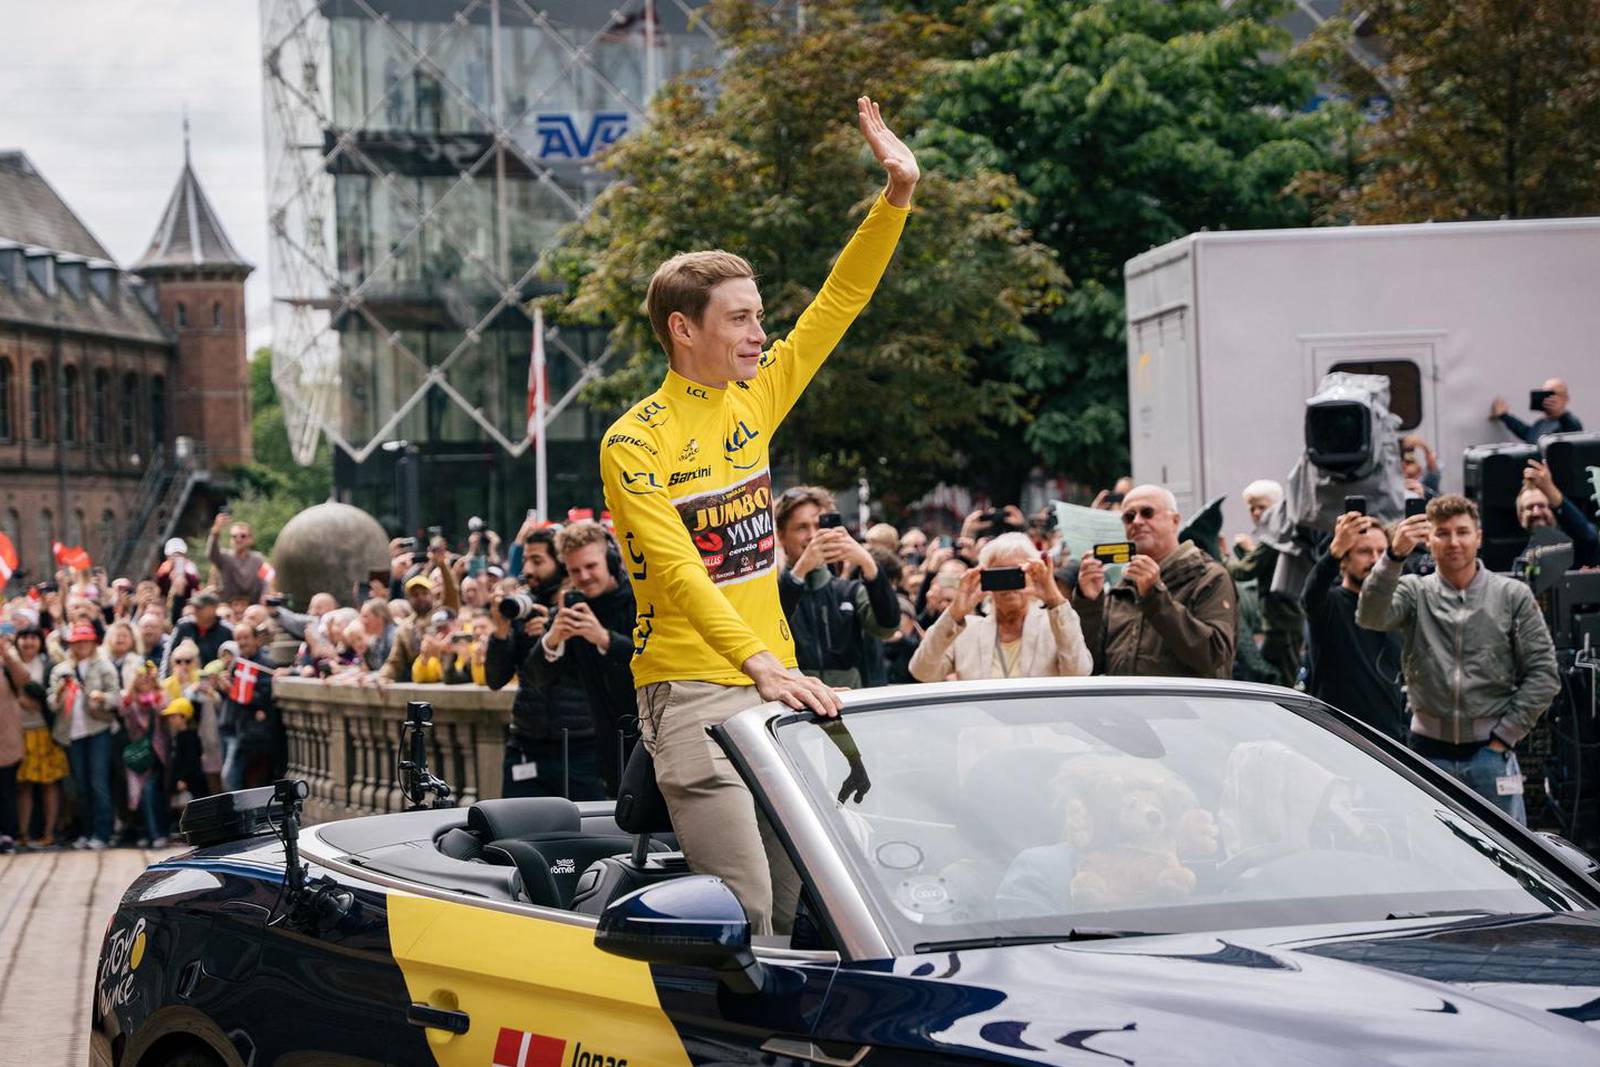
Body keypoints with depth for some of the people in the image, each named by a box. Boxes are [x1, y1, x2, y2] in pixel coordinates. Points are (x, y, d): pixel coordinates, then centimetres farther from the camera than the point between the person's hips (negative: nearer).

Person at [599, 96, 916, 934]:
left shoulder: (754, 398, 10)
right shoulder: (636, 442, -10)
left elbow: (840, 301, 13)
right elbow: (677, 571, -21)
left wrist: (896, 196, 4)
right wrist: (760, 662, -33)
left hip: (775, 683, 7)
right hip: (692, 689, -7)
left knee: (803, 899, 5)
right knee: (744, 911, -14)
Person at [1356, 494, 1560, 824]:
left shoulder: (1513, 596, 4)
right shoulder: (1415, 592, 4)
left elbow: (1543, 674, 2)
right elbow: (1371, 617, -17)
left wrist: (1503, 736, -5)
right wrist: (1394, 556, -31)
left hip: (1490, 751, 0)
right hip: (1428, 750, 0)